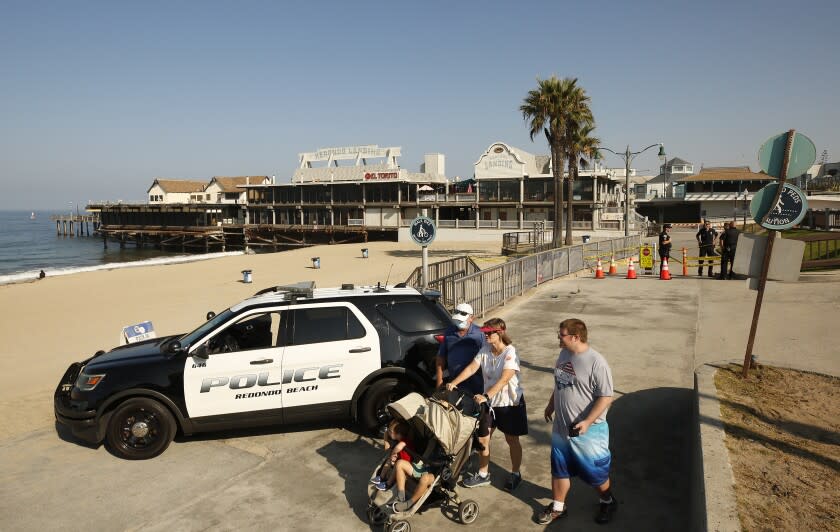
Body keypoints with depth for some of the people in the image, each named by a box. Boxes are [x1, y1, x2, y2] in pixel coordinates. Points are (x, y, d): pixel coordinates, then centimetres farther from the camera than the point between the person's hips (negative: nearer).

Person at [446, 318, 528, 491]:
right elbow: (471, 368, -9)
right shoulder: (485, 350, -3)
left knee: (512, 440, 11)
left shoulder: (510, 353, -22)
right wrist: (454, 383, -23)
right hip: (490, 402, 6)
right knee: (482, 438, 9)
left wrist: (486, 396, -41)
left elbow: (504, 380, -31)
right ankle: (483, 474, 26)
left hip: (510, 402, -5)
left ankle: (515, 474, 31)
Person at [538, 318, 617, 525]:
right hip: (561, 427, 7)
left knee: (595, 471, 13)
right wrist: (551, 405, 21)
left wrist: (588, 421, -26)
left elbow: (605, 397, -21)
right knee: (559, 469, 17)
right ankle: (558, 507, 34)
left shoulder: (596, 363, -22)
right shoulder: (564, 355, 2)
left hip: (587, 431, -6)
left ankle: (608, 502, 39)